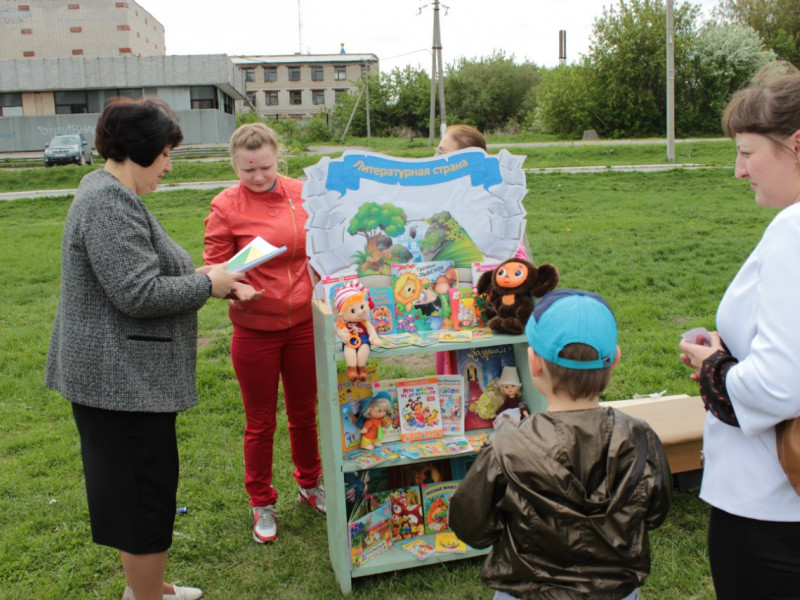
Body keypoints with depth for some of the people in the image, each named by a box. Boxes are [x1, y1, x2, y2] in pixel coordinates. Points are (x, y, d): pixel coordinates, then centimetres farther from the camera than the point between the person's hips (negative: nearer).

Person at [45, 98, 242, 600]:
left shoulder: (109, 192, 15)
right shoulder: (109, 203, -20)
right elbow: (138, 294, -25)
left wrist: (194, 274, 9)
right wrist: (207, 284, -12)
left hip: (125, 375, 11)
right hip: (124, 381, -11)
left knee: (136, 490, 20)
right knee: (146, 490, 1)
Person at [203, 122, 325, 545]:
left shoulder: (301, 194, 0)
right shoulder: (226, 206, -9)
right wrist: (238, 289, -26)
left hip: (304, 323, 3)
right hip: (255, 330, -3)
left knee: (304, 413, 18)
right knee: (260, 422, 11)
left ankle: (310, 485, 41)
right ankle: (261, 504, 31)